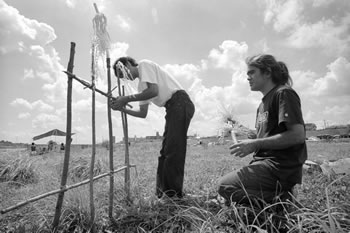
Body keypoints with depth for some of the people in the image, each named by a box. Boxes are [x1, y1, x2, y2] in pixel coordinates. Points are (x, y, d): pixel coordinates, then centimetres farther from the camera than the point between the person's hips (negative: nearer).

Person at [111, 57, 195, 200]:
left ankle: (173, 194, -4)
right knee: (166, 152, 7)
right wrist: (123, 109, 9)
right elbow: (143, 113, 21)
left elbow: (154, 91, -17)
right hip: (173, 109, 10)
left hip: (180, 103, -10)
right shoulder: (141, 85, 23)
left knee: (172, 151, -11)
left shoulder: (144, 64, -1)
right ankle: (165, 192, 13)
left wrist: (127, 99, -11)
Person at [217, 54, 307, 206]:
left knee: (225, 186, -17)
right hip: (265, 162, 9)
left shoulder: (284, 94, -8)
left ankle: (277, 199, -9)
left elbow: (297, 135, -19)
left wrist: (256, 144, -18)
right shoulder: (263, 103, 21)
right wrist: (249, 142, 4)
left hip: (281, 168, -9)